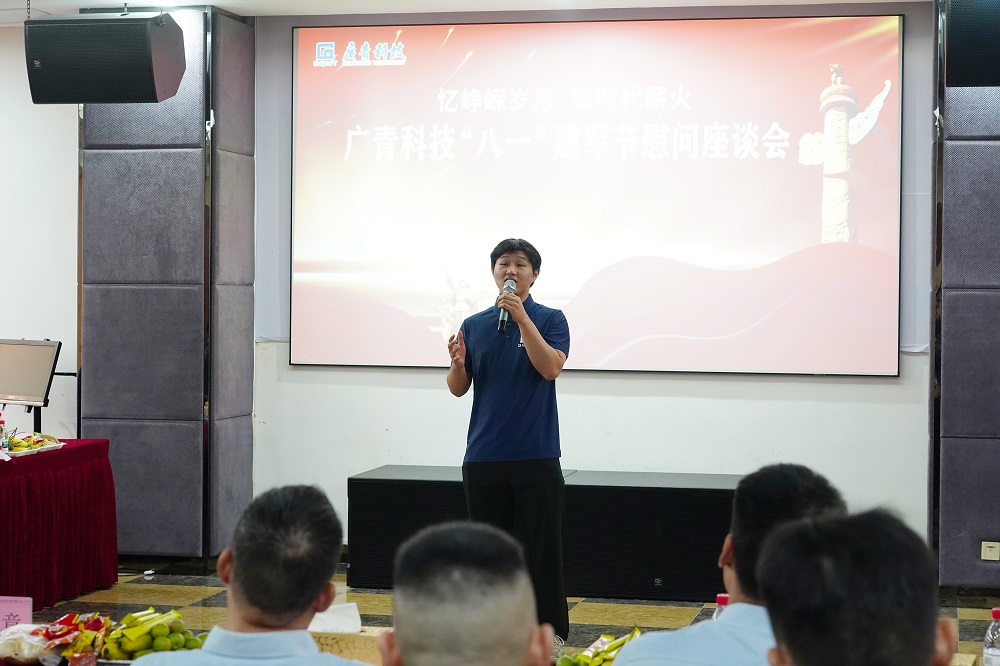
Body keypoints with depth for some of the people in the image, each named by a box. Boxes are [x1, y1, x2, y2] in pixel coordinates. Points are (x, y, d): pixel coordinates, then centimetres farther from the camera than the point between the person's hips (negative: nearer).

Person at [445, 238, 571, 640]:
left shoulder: (550, 320, 1)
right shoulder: (474, 325, 10)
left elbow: (550, 367, -17)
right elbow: (458, 388, 10)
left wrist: (521, 316, -22)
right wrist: (457, 363, -12)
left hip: (536, 456, -3)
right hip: (483, 456, 3)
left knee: (543, 550, -1)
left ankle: (552, 637, 5)